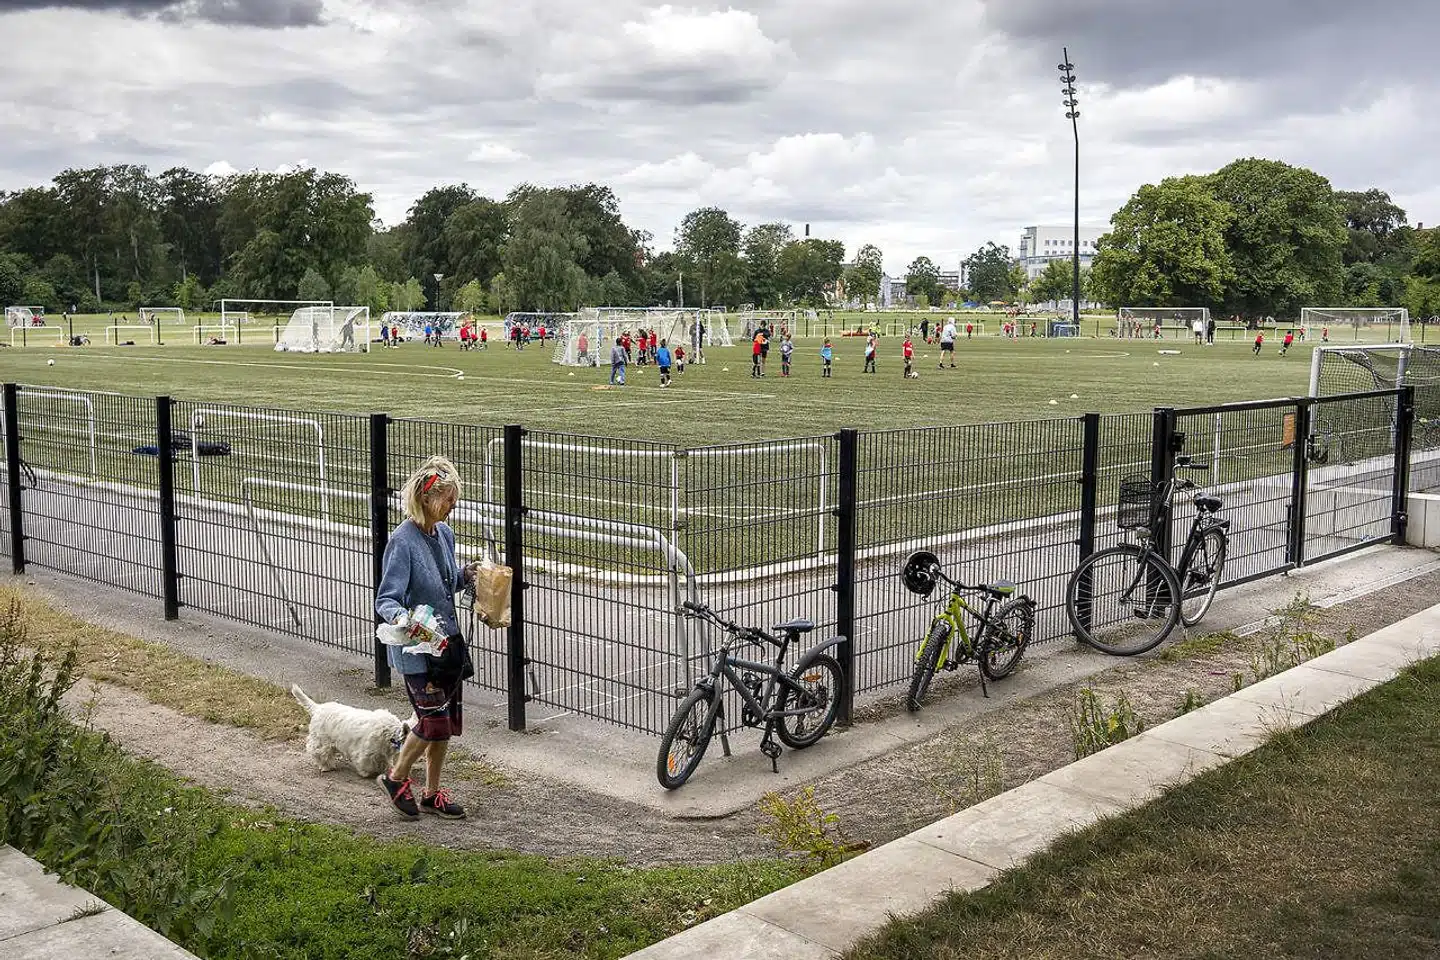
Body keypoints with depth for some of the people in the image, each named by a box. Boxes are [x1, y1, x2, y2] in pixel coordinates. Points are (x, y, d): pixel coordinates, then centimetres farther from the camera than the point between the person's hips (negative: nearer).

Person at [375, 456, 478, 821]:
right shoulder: (403, 541, -19)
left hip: (448, 643, 8)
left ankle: (432, 793, 28)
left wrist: (464, 574, 0)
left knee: (447, 721, 13)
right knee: (434, 719, -5)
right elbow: (386, 599, -21)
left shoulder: (444, 533, 4)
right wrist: (399, 617, -42)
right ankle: (396, 777, 20)